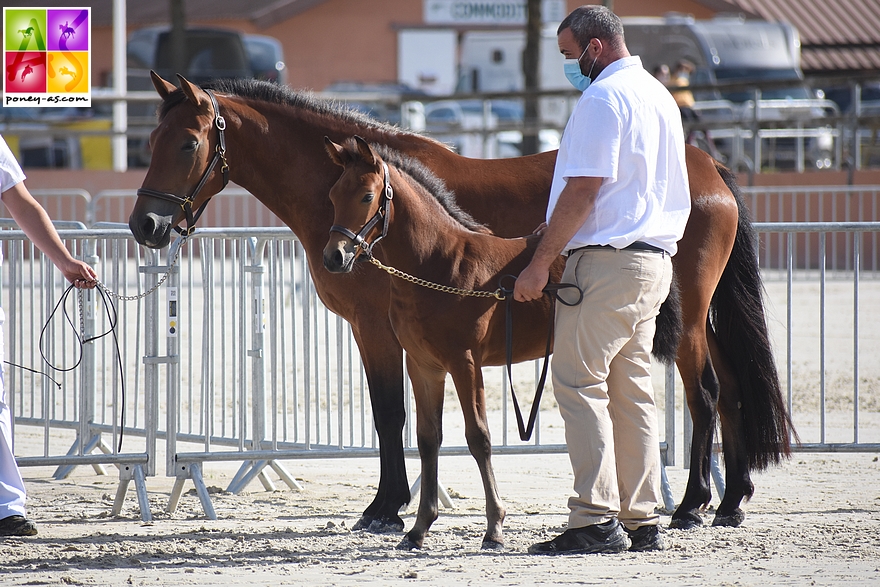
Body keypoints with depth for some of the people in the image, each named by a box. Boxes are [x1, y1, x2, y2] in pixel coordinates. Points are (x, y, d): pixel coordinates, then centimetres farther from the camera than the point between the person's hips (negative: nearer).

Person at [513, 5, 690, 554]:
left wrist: (541, 262, -15)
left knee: (580, 384, -8)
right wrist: (558, 230, 27)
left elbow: (583, 190, -17)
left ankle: (597, 521, -14)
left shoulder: (602, 98, -11)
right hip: (655, 258, 10)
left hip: (607, 261, -10)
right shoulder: (659, 96, 19)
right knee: (633, 392, 11)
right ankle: (643, 520, 10)